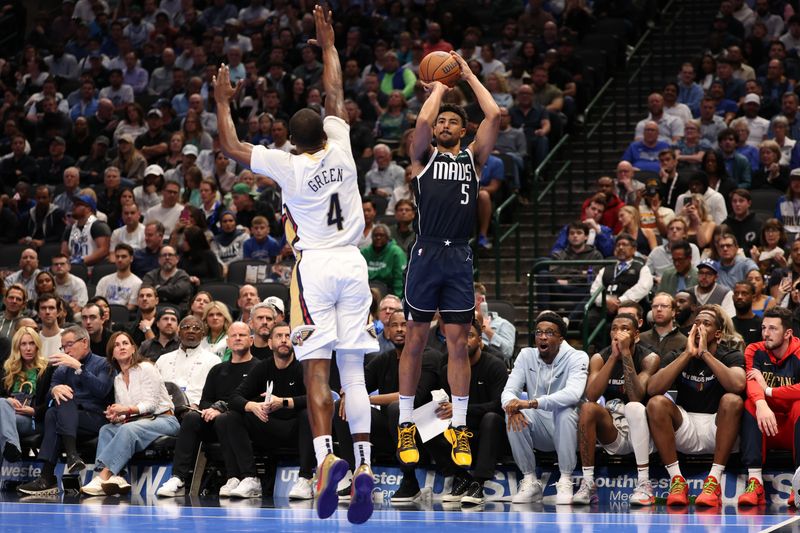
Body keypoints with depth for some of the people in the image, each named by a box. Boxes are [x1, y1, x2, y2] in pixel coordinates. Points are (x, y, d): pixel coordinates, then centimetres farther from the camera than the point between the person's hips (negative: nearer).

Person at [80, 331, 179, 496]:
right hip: (137, 422, 6)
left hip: (164, 419, -6)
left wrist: (127, 410, -24)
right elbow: (121, 413, 15)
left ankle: (104, 475, -45)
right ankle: (115, 477, -42)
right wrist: (115, 417, -10)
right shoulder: (117, 379, 18)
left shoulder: (145, 368, -2)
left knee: (128, 429, -35)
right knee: (106, 430, -20)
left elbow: (151, 404, -10)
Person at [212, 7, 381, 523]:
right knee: (353, 370, 2)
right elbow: (336, 95, 18)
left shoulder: (288, 165, -4)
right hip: (352, 264, 3)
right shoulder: (340, 150, 3)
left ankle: (326, 455, -24)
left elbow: (232, 146, 7)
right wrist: (328, 43, 28)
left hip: (315, 266, -3)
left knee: (316, 368, -5)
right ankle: (364, 464, -8)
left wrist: (223, 101, 20)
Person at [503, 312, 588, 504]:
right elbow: (509, 390, -8)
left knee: (565, 411, -35)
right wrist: (512, 404, -35)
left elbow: (573, 394, -31)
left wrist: (531, 403, -42)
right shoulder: (526, 355, 1)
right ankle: (530, 482, -16)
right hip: (539, 429, 3)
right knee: (514, 415, -26)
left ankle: (565, 482, -25)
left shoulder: (577, 358, -12)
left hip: (566, 428, -3)